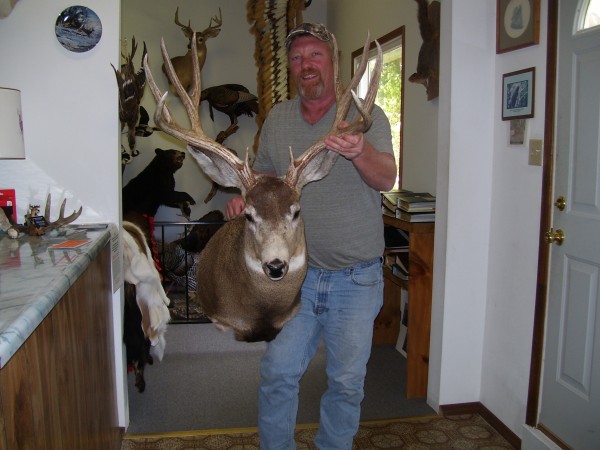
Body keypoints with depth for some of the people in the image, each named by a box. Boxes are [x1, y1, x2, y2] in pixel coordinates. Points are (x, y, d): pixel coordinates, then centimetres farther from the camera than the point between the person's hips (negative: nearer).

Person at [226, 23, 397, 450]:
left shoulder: (365, 114, -5)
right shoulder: (277, 119, 6)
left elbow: (387, 178, -19)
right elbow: (262, 177, 15)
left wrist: (360, 152, -40)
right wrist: (244, 197, -7)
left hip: (356, 278, -2)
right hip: (295, 273, 3)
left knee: (347, 382, 12)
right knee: (278, 373, 9)